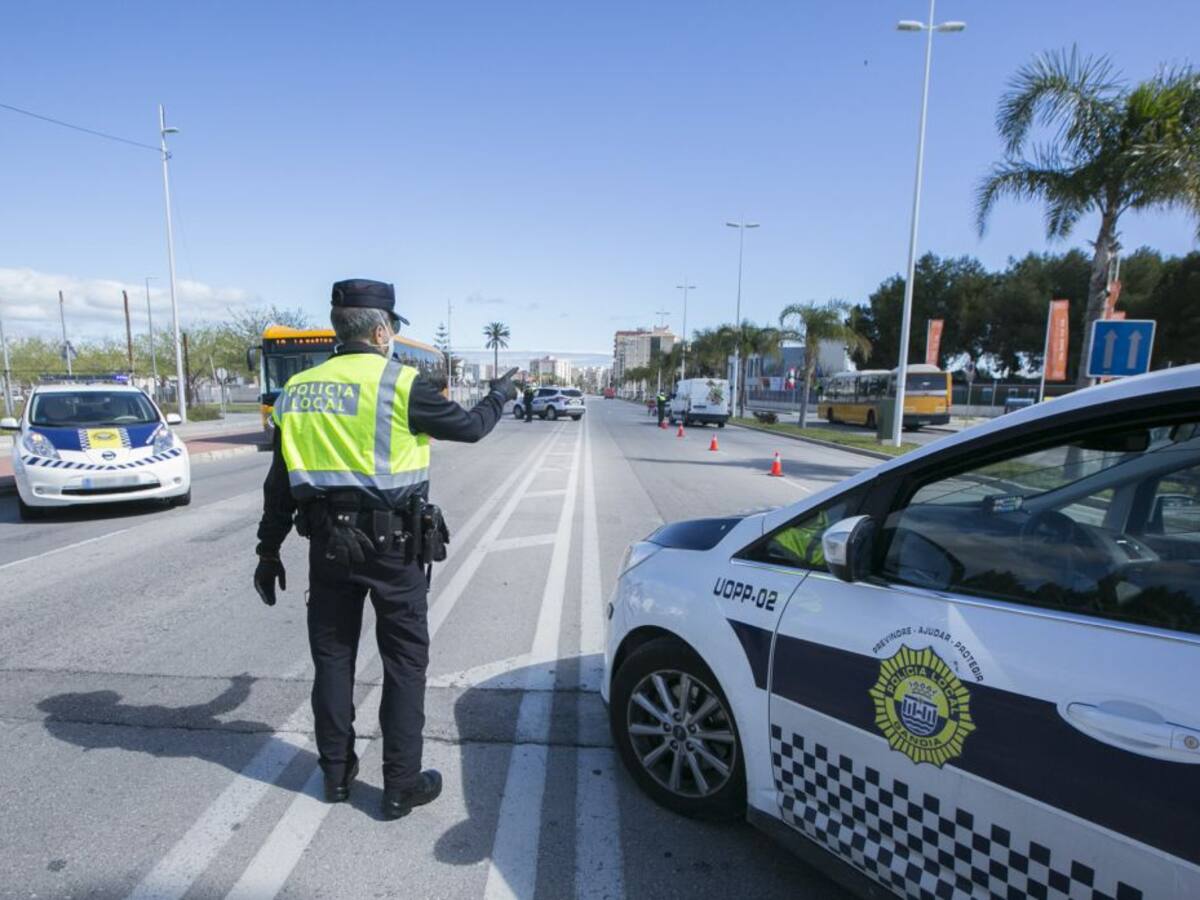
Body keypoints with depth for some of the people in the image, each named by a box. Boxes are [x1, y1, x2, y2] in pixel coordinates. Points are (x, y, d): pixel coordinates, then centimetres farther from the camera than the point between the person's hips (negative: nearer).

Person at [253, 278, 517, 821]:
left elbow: (279, 483, 10)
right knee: (405, 660, 8)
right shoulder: (399, 384, -11)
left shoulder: (297, 390, 6)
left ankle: (336, 773, 32)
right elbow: (469, 426, -1)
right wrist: (500, 395, 19)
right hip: (392, 543, -5)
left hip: (327, 542, 5)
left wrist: (269, 550, 18)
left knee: (332, 655, 18)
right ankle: (401, 785, 17)